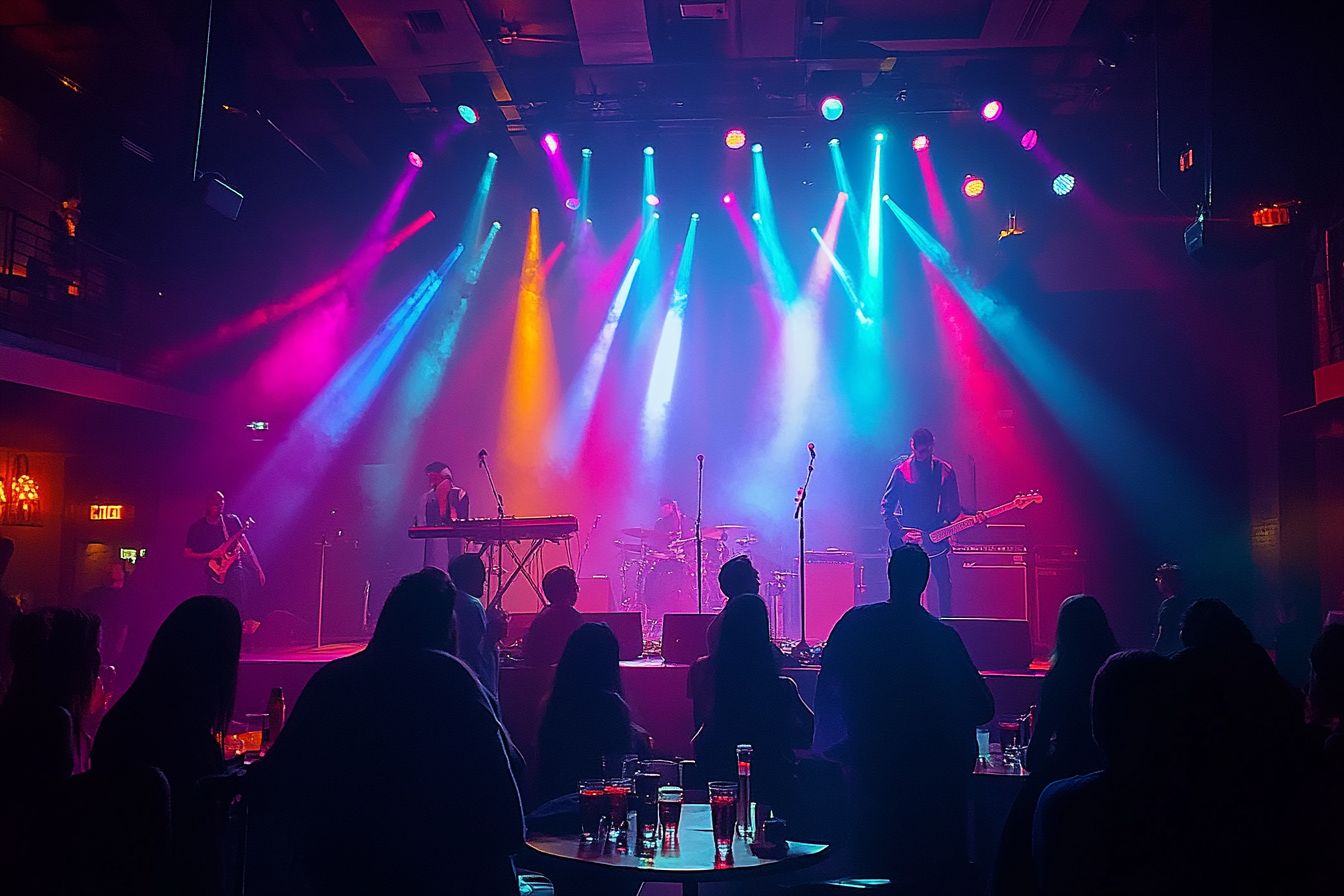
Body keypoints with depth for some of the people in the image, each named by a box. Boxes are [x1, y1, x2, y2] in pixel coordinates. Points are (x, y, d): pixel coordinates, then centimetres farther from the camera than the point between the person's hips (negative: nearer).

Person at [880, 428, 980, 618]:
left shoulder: (944, 470, 2)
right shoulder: (901, 470, -2)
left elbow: (952, 509, 6)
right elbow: (886, 507, 0)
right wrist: (901, 534, -9)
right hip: (906, 540, -1)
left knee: (944, 582, -5)